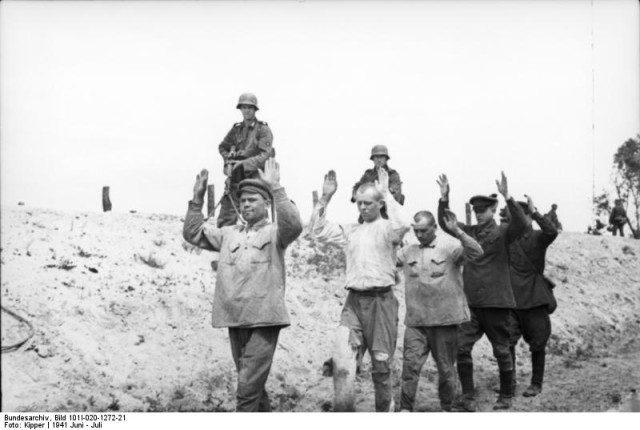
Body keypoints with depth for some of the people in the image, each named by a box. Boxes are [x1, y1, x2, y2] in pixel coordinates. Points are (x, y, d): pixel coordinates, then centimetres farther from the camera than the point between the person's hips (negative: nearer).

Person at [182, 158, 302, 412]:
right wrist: (197, 198, 10)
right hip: (234, 320, 6)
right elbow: (193, 234, 19)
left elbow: (293, 225, -21)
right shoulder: (229, 234, 17)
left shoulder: (274, 233, 0)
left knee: (248, 388, -11)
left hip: (263, 320, -6)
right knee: (254, 385, 17)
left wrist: (276, 189, -25)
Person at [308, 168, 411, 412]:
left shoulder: (387, 229, 0)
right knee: (341, 359, -13)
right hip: (354, 301, 3)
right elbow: (317, 232, 9)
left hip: (381, 301, -3)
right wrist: (325, 199, 1)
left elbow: (403, 225, -22)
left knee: (381, 362, 6)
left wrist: (387, 193, -14)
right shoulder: (350, 231, 14)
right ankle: (342, 409, -7)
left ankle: (384, 408, 24)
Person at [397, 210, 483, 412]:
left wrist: (458, 232, -30)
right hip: (415, 321, 3)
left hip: (444, 320, -3)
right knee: (410, 365, -6)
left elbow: (476, 252, -17)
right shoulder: (407, 252, 10)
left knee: (446, 368, 10)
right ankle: (405, 408, 1)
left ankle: (447, 408, 25)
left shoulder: (450, 247, -4)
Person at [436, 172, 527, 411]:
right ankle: (468, 396, 6)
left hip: (497, 302, -4)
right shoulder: (469, 232, 9)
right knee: (461, 348, -3)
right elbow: (444, 224, 3)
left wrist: (507, 197, -34)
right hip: (471, 302, 4)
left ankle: (506, 397, 23)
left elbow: (520, 224, -23)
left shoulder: (503, 233, -5)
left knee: (502, 351, 7)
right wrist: (444, 198, -12)